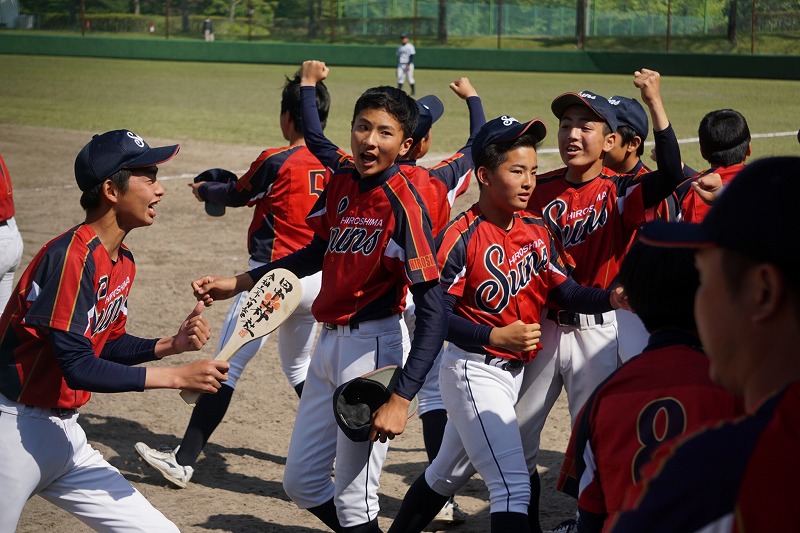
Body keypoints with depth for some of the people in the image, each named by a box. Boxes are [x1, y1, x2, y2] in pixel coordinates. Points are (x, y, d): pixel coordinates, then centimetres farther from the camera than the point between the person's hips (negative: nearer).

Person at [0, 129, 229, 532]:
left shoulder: (123, 262, 7)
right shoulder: (73, 255, -21)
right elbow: (79, 368, -26)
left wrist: (171, 345, 1)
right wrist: (179, 377, -23)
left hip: (64, 434, 9)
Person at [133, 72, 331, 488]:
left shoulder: (276, 162, -12)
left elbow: (237, 196, 5)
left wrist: (204, 190, 25)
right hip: (318, 280, 7)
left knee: (227, 366, -4)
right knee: (298, 368, 25)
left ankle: (184, 460, -5)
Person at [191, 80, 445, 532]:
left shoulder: (403, 204, -19)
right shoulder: (342, 178, 3)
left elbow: (434, 312, -24)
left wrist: (401, 398, -30)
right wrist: (238, 284, 16)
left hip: (374, 346, -8)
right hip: (329, 341, 8)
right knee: (300, 481, 17)